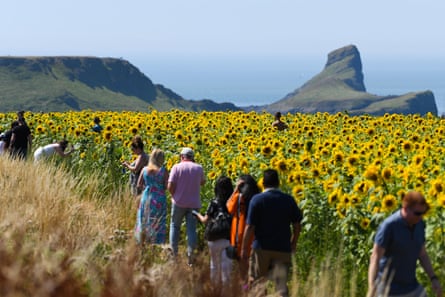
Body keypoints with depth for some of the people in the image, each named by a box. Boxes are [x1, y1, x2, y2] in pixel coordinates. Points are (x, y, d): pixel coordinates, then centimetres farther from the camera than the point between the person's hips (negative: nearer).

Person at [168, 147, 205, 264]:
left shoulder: (177, 167, -7)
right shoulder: (199, 168, 1)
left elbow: (170, 186, -12)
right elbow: (202, 182, 20)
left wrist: (174, 196, 7)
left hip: (179, 202, -2)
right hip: (194, 203, 2)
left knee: (175, 225, 15)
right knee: (191, 229, 4)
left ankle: (174, 252, 15)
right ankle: (190, 254, -3)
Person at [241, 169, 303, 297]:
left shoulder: (257, 200, -8)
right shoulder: (289, 200, 2)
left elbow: (250, 227, -11)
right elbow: (297, 225, 6)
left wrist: (244, 249, -3)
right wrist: (293, 243, 22)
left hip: (262, 248, -2)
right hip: (283, 248, 2)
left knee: (256, 282, 11)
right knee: (281, 284, 1)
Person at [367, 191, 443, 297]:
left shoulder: (419, 224, -1)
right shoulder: (388, 226, -24)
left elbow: (422, 254, 11)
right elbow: (375, 258, -26)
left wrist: (434, 279, 1)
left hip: (411, 287, 7)